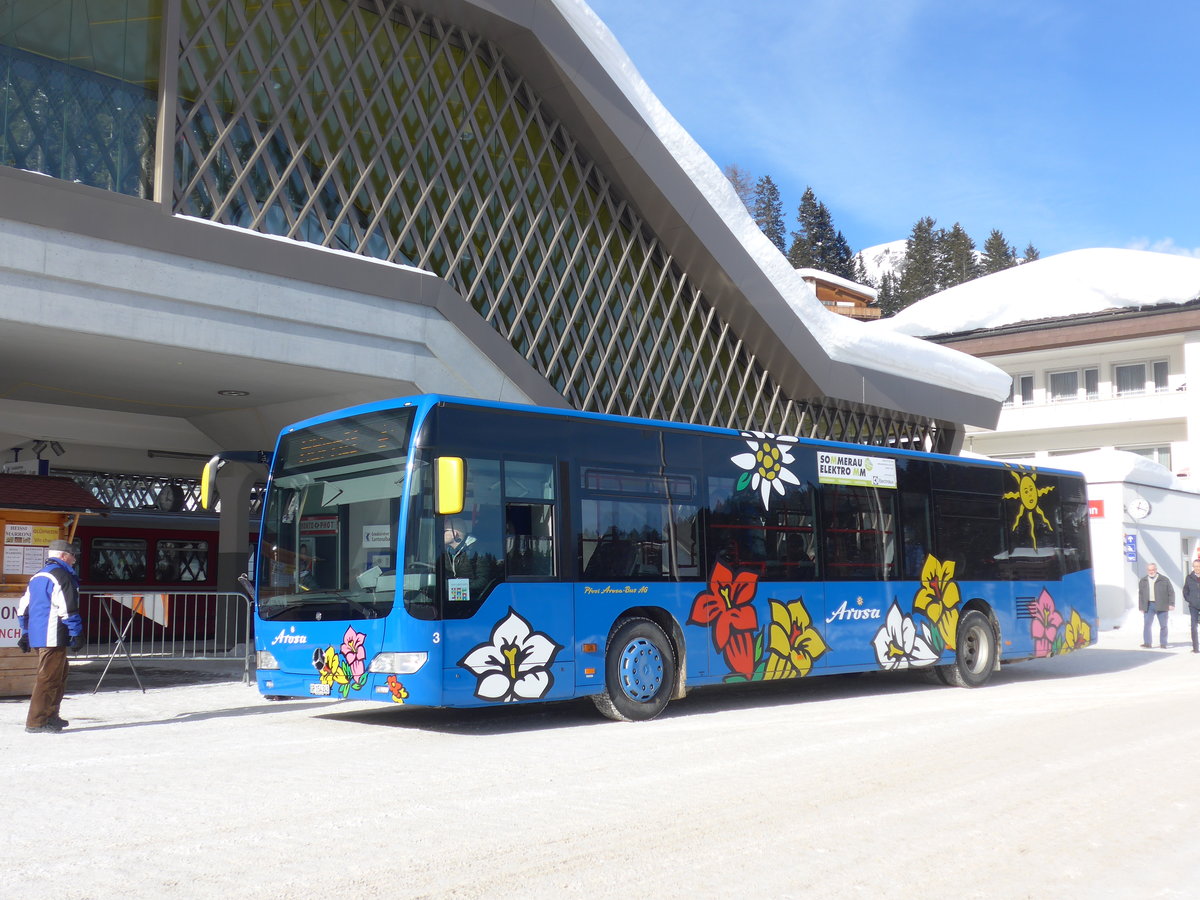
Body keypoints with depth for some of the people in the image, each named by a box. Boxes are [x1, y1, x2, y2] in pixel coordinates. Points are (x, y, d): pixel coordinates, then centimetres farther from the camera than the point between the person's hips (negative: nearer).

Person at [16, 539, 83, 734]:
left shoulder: (37, 577, 18)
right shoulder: (61, 575, -11)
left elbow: (24, 606, 22)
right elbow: (67, 608, -16)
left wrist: (25, 633, 27)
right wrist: (76, 632, -11)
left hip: (36, 635, 10)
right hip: (53, 637, -10)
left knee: (60, 674, 19)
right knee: (49, 678, -7)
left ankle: (50, 716, 25)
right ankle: (36, 722, -8)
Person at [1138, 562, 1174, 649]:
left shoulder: (1164, 580, 4)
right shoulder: (1143, 581, 12)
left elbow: (1171, 592, 3)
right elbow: (1140, 595, 15)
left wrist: (1171, 604, -6)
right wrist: (1141, 607, 9)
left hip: (1161, 606, -2)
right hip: (1149, 606, 2)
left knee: (1163, 625, 2)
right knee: (1146, 624, -7)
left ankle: (1163, 644, 10)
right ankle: (1147, 643, -4)